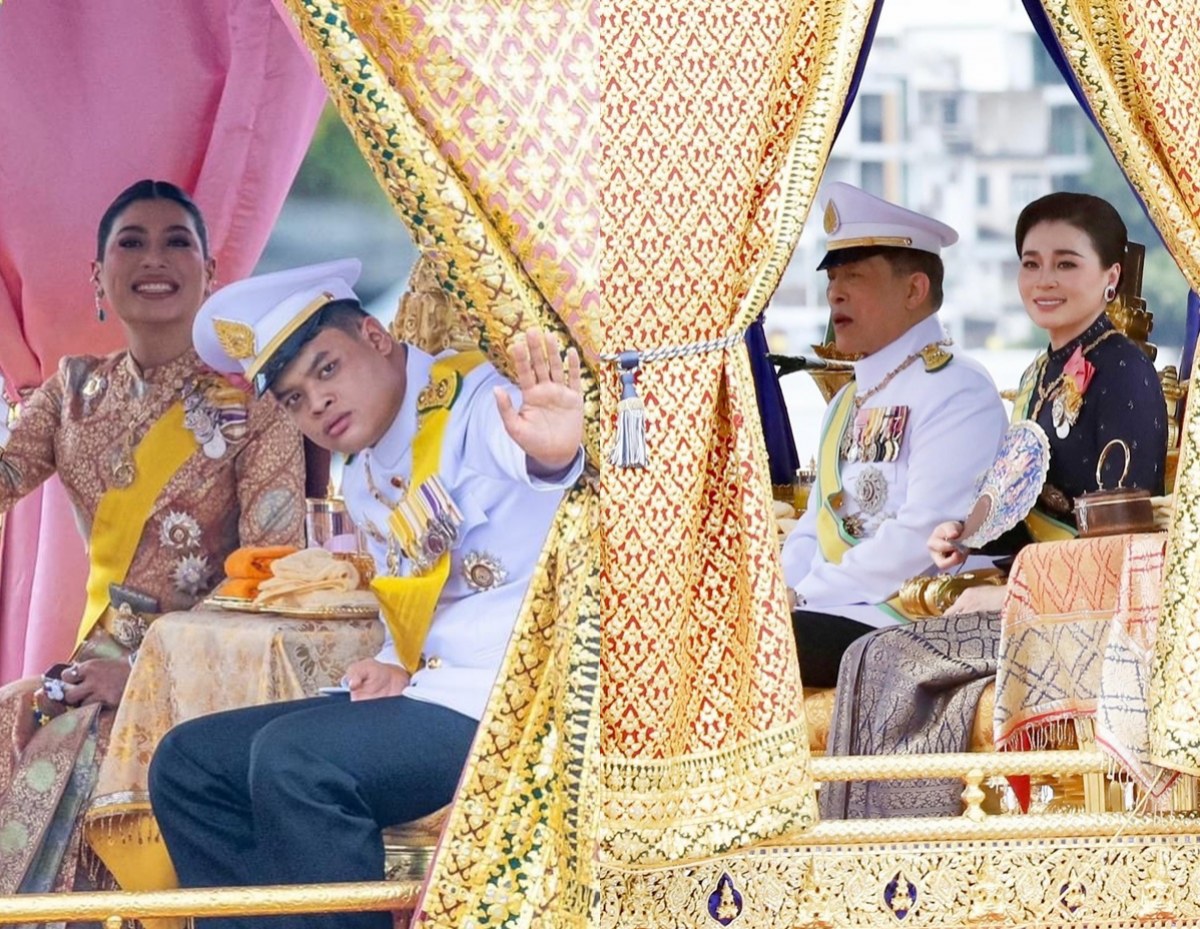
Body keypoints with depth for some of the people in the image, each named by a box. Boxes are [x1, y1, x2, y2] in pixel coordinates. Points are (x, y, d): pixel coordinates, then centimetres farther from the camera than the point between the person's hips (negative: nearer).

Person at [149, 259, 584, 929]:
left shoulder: (475, 403, -13)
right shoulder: (363, 480, 15)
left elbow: (525, 445, -37)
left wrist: (553, 453, -62)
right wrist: (396, 667, 0)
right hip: (430, 696, 10)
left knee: (292, 759, -29)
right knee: (189, 764, 7)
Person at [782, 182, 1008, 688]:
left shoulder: (958, 394, -6)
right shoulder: (849, 401, 24)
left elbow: (921, 537, -16)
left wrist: (805, 595, -15)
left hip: (906, 623, -8)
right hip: (828, 611, 8)